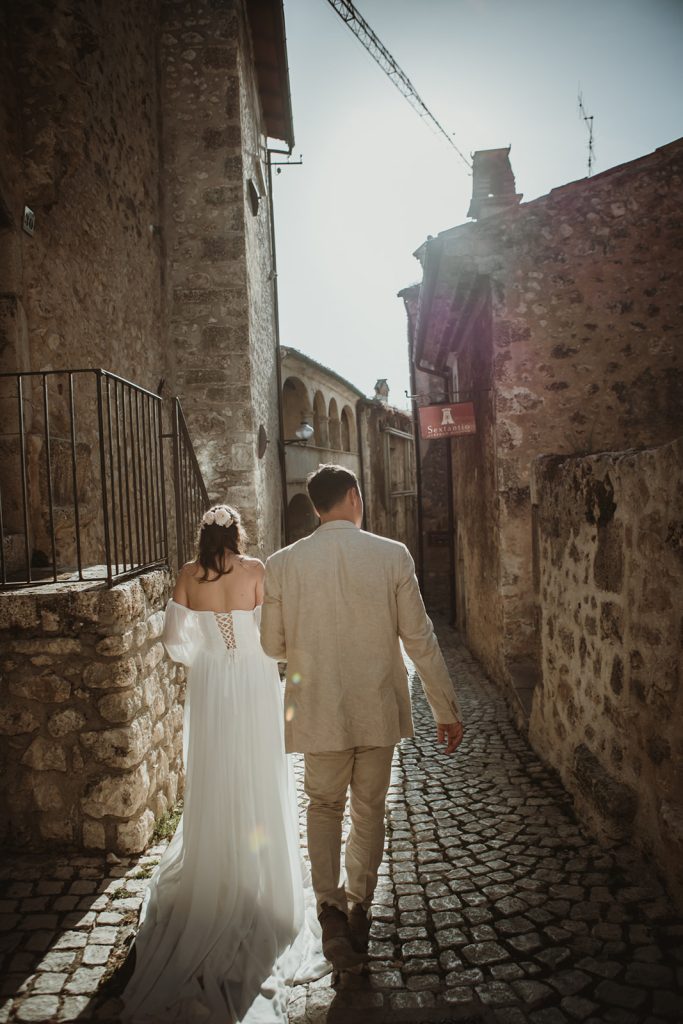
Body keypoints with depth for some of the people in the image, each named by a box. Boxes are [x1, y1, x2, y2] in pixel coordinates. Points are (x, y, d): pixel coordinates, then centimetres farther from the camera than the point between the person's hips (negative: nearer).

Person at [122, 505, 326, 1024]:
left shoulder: (189, 575, -4)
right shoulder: (256, 570, -11)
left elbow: (175, 642, -2)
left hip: (208, 690, 2)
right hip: (254, 689, -2)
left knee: (213, 786, 15)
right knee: (258, 785, 10)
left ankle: (212, 881, 30)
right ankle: (261, 883, 22)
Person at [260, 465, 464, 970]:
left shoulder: (282, 564, -8)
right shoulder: (393, 556, -10)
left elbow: (273, 646, 0)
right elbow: (420, 640, -8)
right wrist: (447, 710, 2)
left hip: (318, 712, 0)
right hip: (378, 710, 0)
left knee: (324, 808, 20)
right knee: (369, 810, 19)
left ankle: (331, 909, 7)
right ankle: (359, 911, 34)